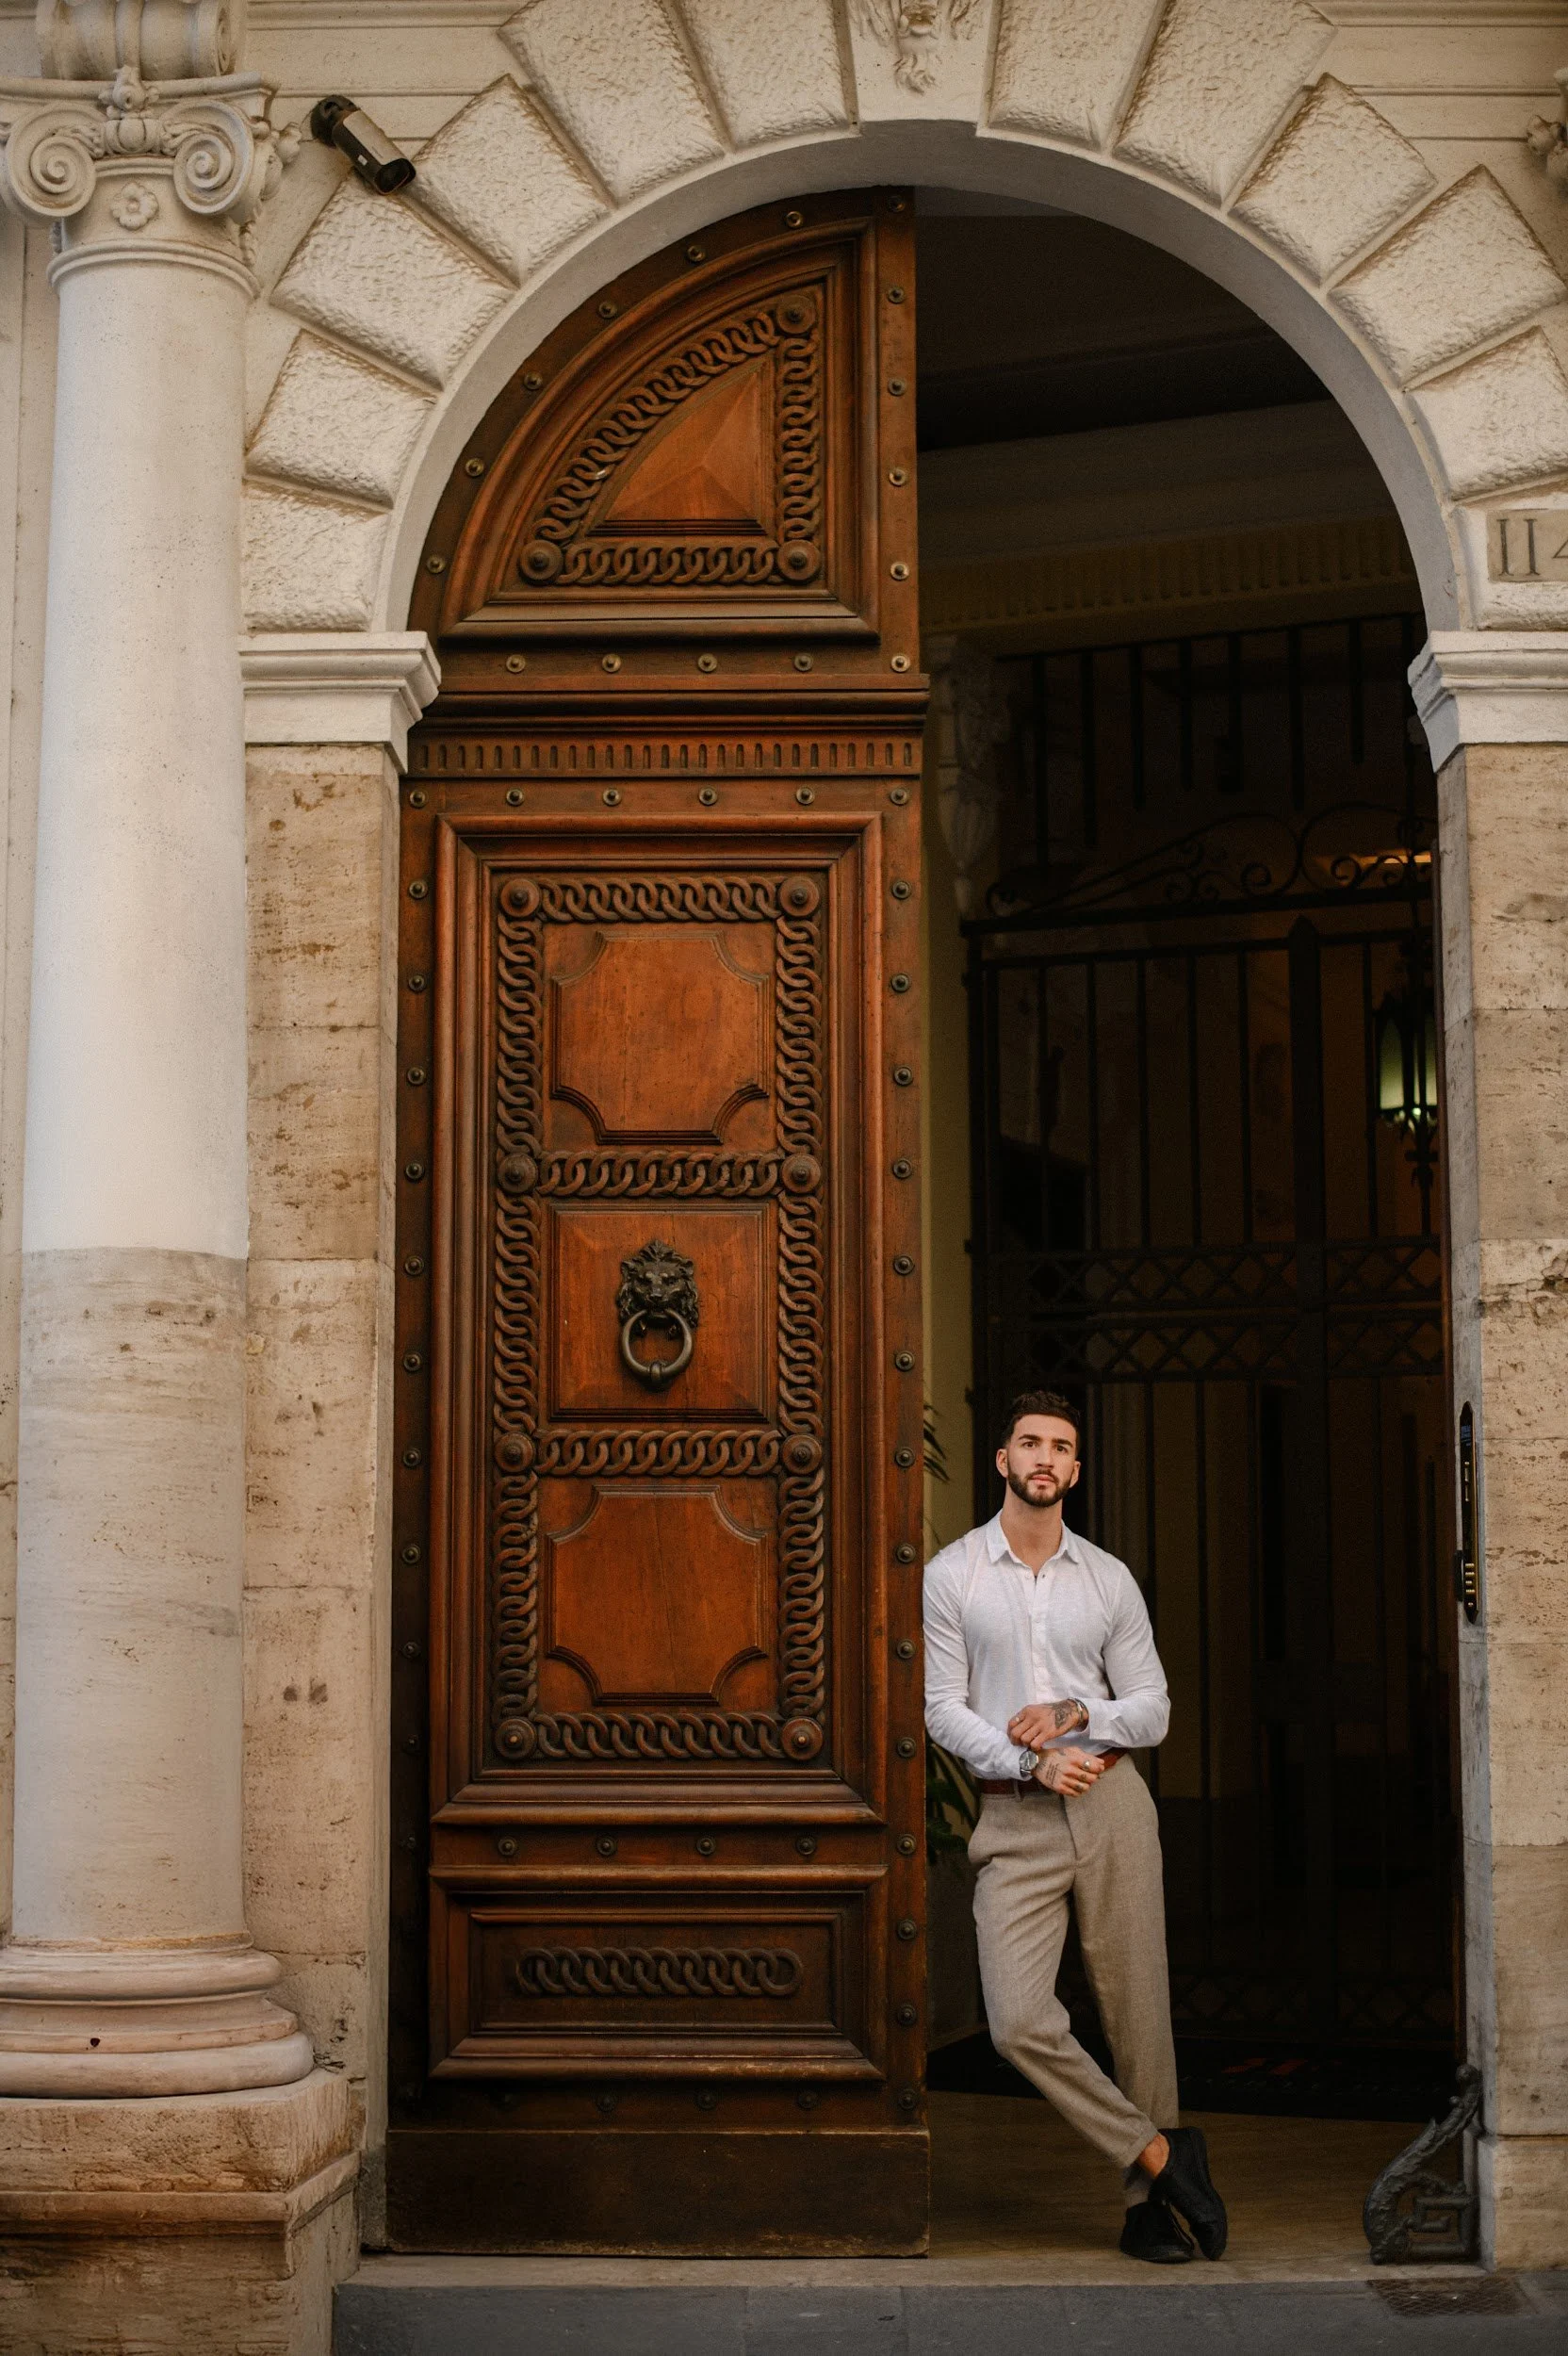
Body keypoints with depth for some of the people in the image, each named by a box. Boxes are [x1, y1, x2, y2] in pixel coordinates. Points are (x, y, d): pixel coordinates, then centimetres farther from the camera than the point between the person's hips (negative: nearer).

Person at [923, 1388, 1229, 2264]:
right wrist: (1031, 1763, -13)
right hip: (1015, 1818, -1)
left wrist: (1076, 1715, -9)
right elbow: (944, 1708, 0)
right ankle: (1161, 2153, 1)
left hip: (1111, 1800, 1)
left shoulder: (1110, 1579, 9)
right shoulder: (953, 1574, 4)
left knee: (1138, 2012, 1)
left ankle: (1149, 2207, 14)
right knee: (1020, 2021, -15)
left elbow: (1154, 1710, 10)